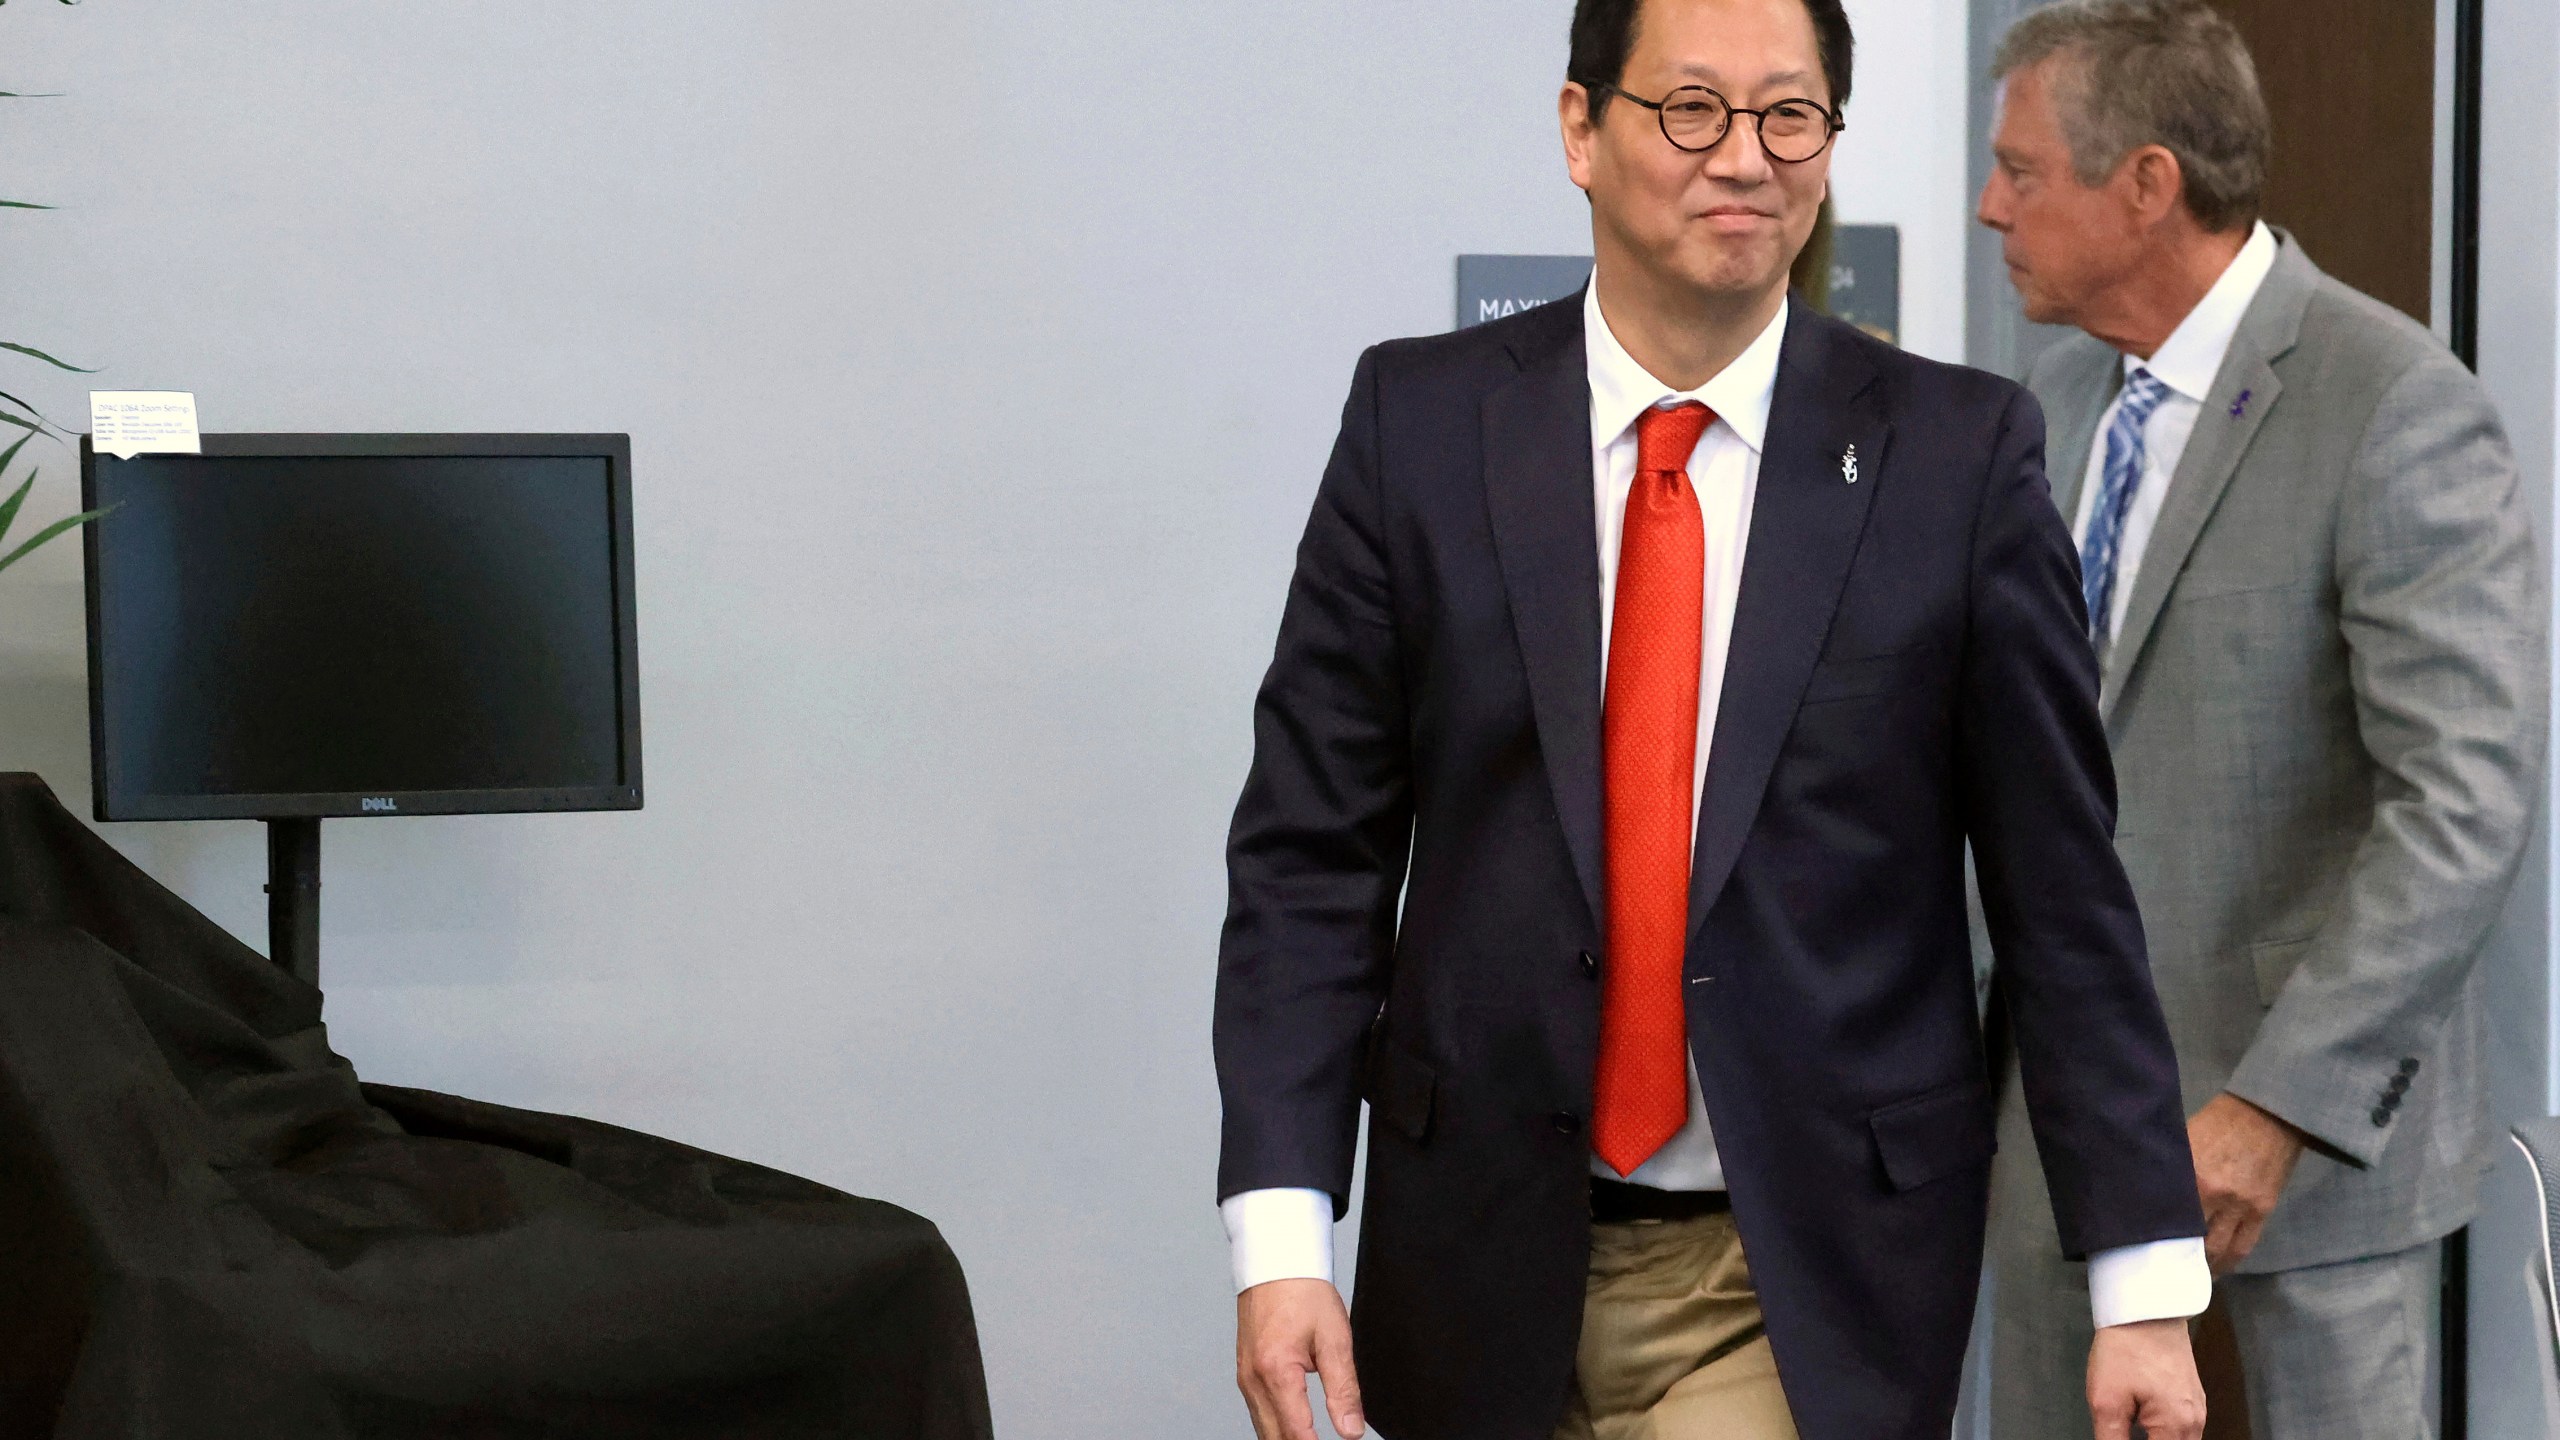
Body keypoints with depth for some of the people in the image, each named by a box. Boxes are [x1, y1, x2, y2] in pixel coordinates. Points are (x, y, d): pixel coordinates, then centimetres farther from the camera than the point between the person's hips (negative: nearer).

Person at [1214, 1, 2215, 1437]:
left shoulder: (1959, 452, -3)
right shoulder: (1421, 423, 0)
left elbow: (2062, 886, -1)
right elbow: (1309, 849, 0)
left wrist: (2147, 1280, -2)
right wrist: (1282, 1233, -9)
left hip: (1814, 1281, -2)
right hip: (1494, 1257, 2)